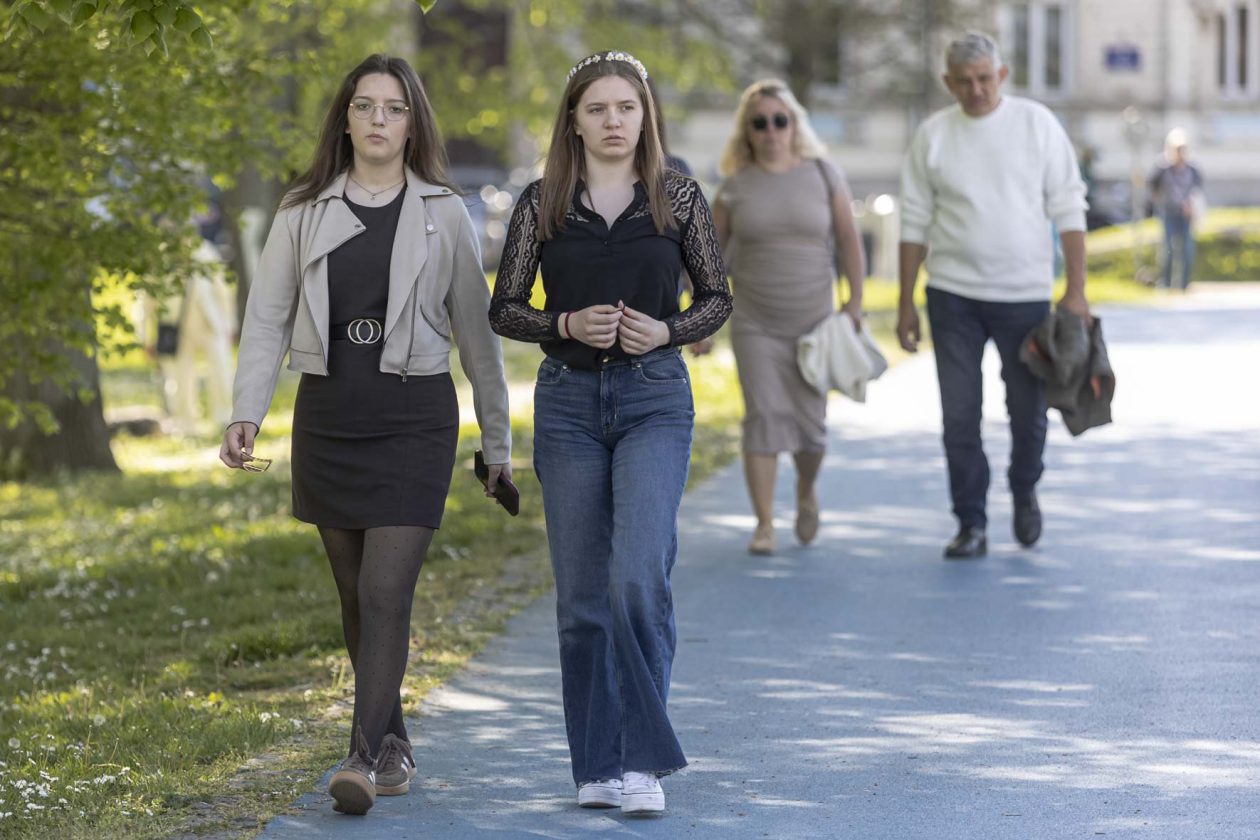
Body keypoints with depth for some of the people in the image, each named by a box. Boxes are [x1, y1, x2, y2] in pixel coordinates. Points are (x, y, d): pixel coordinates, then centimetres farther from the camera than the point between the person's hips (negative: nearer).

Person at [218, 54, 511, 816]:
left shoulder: (445, 215, 2)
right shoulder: (305, 212, 6)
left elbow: (477, 331, 6)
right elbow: (268, 317, 3)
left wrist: (498, 441, 6)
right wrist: (247, 415, -9)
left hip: (414, 418, -3)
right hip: (327, 416, 3)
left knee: (386, 590, -13)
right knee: (357, 597, 9)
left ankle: (364, 759, -16)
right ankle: (394, 750, 21)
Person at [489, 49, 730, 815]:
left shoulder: (678, 198, 2)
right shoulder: (542, 204, 3)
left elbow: (718, 298, 9)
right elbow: (504, 310, 6)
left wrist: (666, 331, -10)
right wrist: (567, 325, -12)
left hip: (655, 399, -2)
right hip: (568, 401, 2)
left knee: (639, 572, -18)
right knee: (582, 593, 4)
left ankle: (644, 758, -10)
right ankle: (598, 765, 14)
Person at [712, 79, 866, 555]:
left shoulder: (822, 175, 1)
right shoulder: (736, 186, 1)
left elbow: (849, 241, 2)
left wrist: (855, 300, -6)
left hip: (814, 320, 0)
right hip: (754, 324, 0)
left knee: (809, 420, 2)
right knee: (764, 417, -6)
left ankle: (806, 493, 33)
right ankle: (764, 524, -2)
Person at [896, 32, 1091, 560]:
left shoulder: (1036, 124, -1)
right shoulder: (932, 135, 2)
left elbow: (1068, 210, 0)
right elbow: (915, 223, 6)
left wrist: (1076, 290, -6)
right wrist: (906, 304, 4)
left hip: (1025, 294, 0)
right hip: (953, 295, 1)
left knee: (1028, 410, 6)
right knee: (959, 416, -1)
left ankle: (1024, 492, 34)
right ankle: (971, 525, 8)